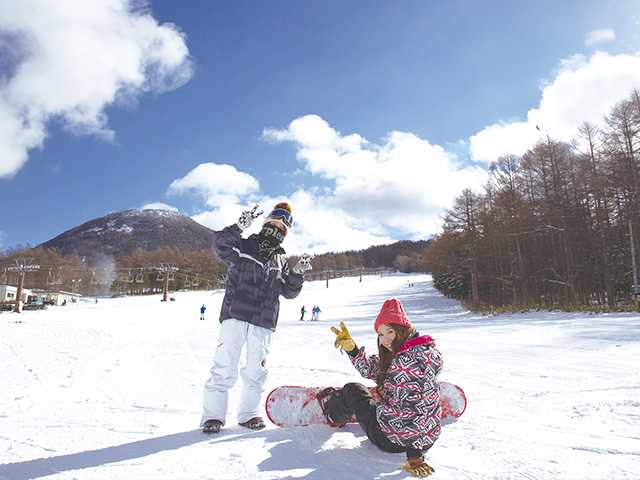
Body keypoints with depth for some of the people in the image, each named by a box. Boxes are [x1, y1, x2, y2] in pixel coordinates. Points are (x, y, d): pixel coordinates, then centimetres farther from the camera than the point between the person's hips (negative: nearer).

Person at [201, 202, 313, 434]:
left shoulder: (281, 261, 18)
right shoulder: (243, 246, 4)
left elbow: (289, 292, 15)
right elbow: (219, 244, -15)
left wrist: (298, 273, -2)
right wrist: (241, 226, -27)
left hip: (263, 322, 5)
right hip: (235, 316, -4)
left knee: (256, 371, 9)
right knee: (225, 369, -7)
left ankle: (248, 413, 23)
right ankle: (213, 415, 5)